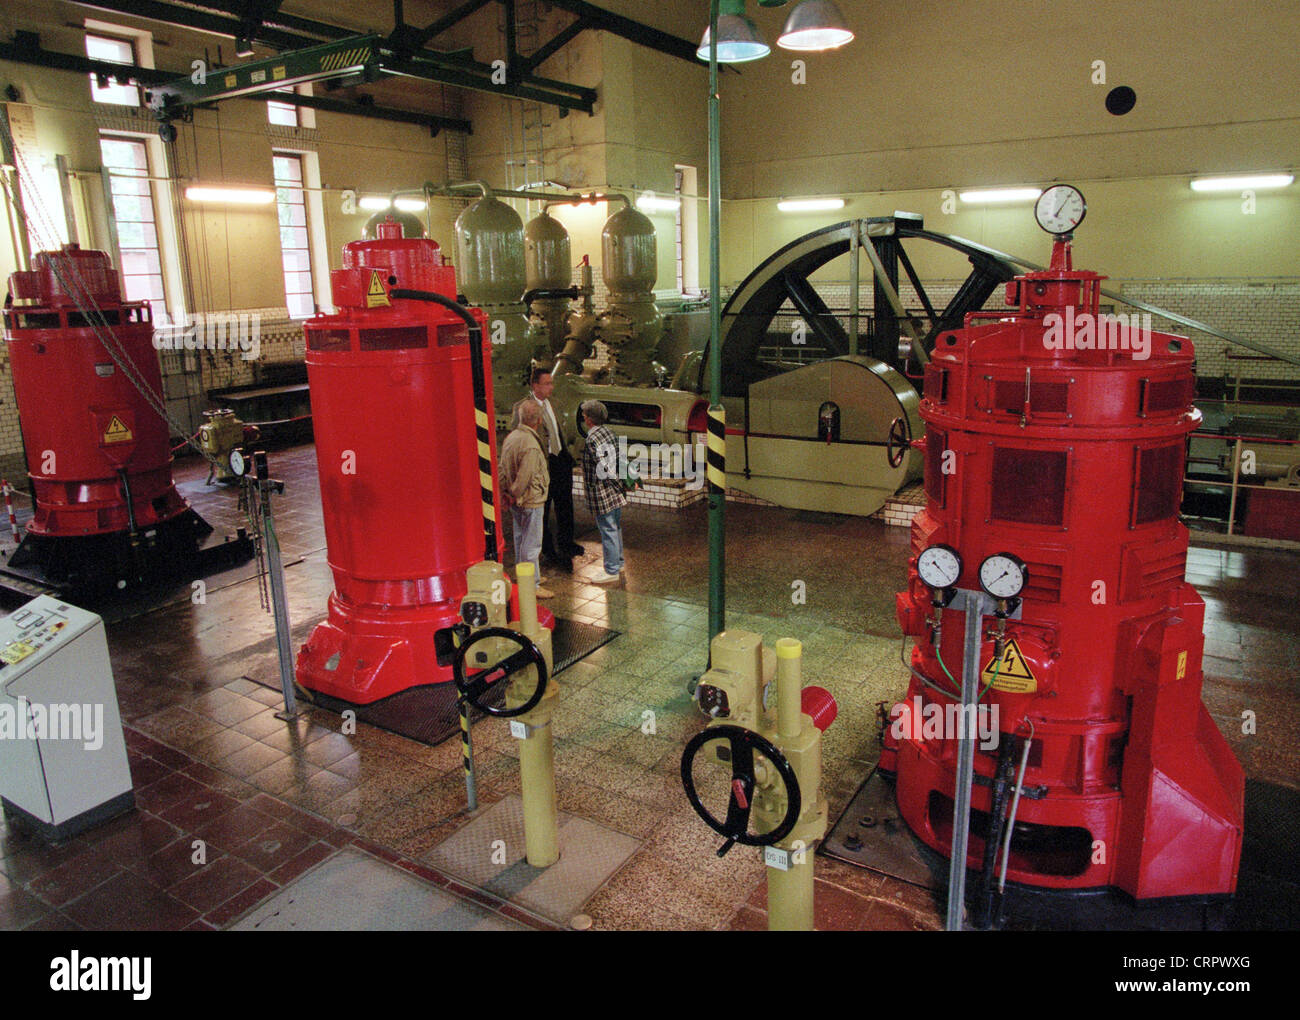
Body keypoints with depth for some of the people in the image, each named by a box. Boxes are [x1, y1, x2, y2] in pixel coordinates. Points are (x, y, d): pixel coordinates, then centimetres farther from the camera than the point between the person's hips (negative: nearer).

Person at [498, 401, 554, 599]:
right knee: (531, 544, -1)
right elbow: (523, 478, -26)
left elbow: (501, 468, 10)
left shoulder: (511, 437, 5)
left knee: (521, 539, 21)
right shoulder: (531, 445, -25)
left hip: (517, 502, 9)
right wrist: (515, 497, -11)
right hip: (530, 501, -9)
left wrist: (504, 494, 12)